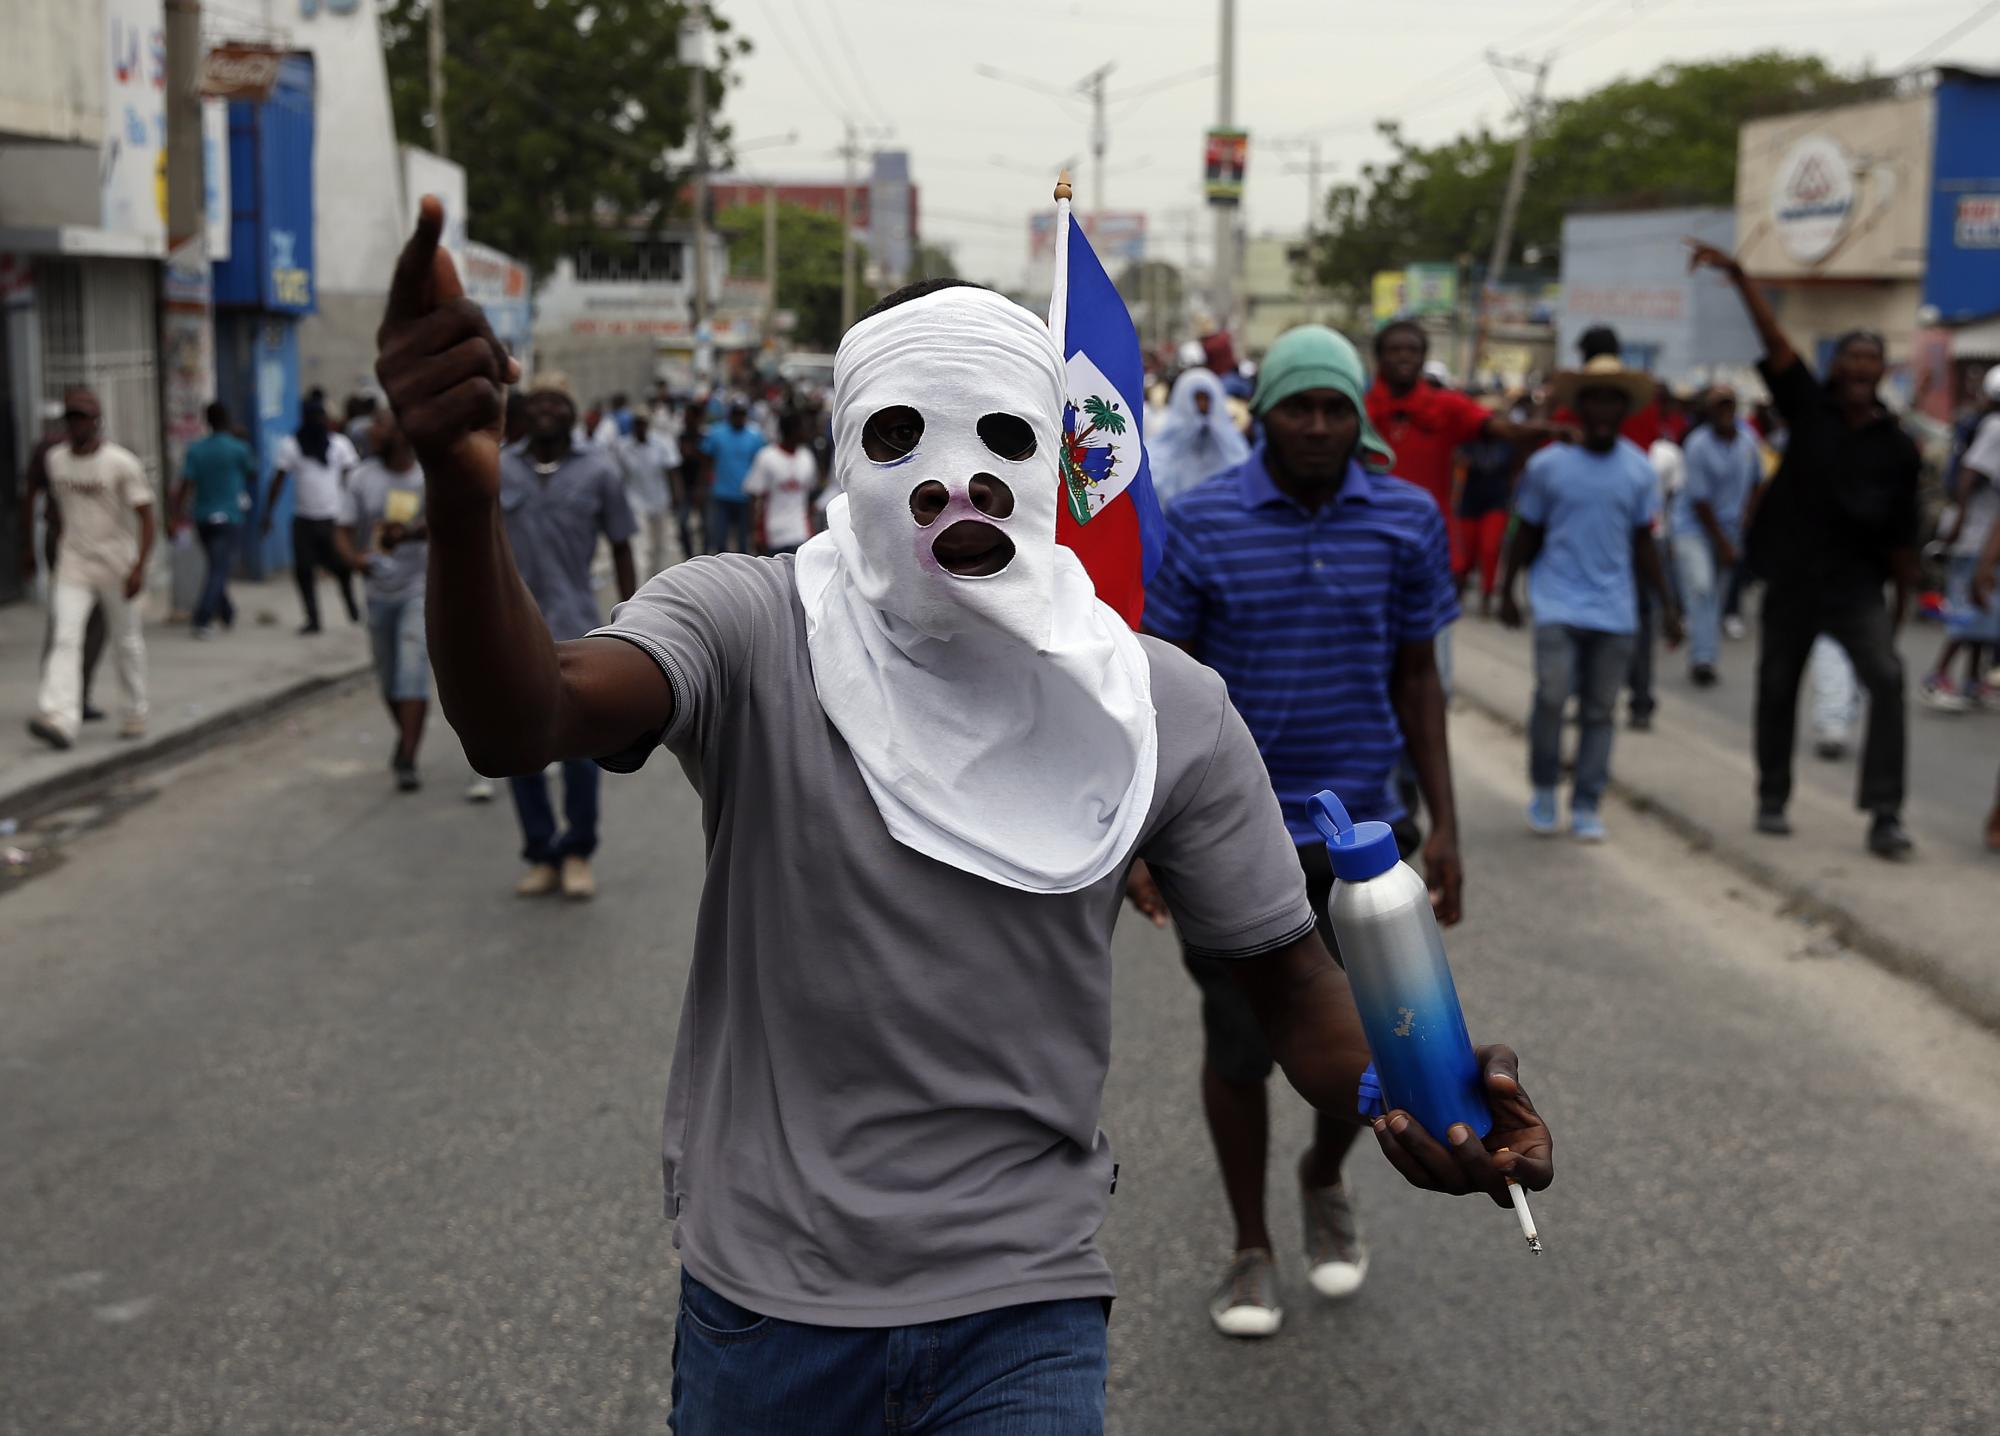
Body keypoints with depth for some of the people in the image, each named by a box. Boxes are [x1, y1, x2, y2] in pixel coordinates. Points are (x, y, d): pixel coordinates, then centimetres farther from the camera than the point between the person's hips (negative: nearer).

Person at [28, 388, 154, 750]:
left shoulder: (122, 463, -11)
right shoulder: (54, 460, 5)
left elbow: (145, 517, -12)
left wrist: (139, 567, -22)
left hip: (116, 567, -3)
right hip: (72, 566, 3)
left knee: (126, 641, 9)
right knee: (65, 638, -12)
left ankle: (136, 714, 24)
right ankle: (59, 718, -23)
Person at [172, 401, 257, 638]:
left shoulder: (194, 449, 0)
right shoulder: (238, 448, -6)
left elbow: (186, 484, -7)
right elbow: (252, 476, 9)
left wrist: (179, 512, -6)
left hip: (202, 516, 4)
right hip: (227, 516, -4)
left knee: (217, 566, 19)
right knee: (219, 570, -7)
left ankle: (227, 614, 29)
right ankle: (202, 620, -18)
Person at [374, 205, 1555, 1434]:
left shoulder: (1167, 710, -8)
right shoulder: (745, 632, -14)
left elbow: (1289, 974, -1)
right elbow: (523, 722, -32)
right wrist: (464, 490, -51)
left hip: (1024, 1300, 0)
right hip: (763, 1293, 0)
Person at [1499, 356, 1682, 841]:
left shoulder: (1639, 469, 6)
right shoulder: (1547, 464, -1)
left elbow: (1643, 544, 13)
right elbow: (1527, 535, 8)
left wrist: (1666, 606, 11)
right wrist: (1507, 591, 6)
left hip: (1615, 611, 2)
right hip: (1558, 604, -2)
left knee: (1599, 711, 5)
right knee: (1553, 694, -15)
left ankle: (1587, 806, 15)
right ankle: (1544, 789, 7)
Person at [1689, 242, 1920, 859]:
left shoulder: (1897, 447, 1)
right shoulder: (1809, 408, 0)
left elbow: (1900, 534, 4)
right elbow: (1776, 343, -13)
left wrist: (1903, 602, 3)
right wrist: (1739, 277, -24)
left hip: (1857, 584, -1)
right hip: (1792, 579, 1)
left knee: (1887, 677, -19)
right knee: (1777, 688, 9)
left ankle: (1884, 814, -18)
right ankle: (1773, 800, 27)